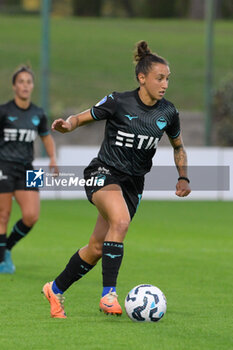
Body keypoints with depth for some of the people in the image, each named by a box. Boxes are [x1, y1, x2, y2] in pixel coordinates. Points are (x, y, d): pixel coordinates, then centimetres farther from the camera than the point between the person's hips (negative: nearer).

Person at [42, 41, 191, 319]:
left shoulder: (168, 113, 1)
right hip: (104, 173, -5)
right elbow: (81, 118, 0)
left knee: (97, 248, 4)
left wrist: (183, 178, 4)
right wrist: (67, 124, -23)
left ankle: (56, 290, 26)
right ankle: (108, 294, -31)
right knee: (121, 220, -34)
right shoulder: (118, 102, -11)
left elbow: (178, 146, 18)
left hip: (133, 182, 5)